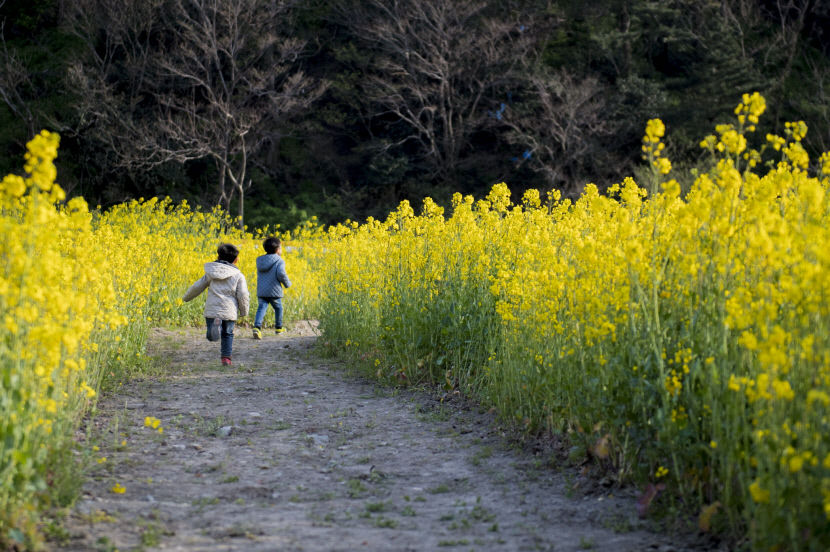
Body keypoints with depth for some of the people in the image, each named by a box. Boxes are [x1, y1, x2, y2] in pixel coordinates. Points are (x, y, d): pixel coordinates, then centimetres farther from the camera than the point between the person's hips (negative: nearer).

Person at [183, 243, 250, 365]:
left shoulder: (211, 273, 8)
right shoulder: (238, 275, -1)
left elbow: (197, 287, 12)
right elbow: (243, 296, -6)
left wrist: (187, 297, 30)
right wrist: (244, 312, 9)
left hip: (212, 310, 1)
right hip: (229, 311, -1)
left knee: (212, 337, 4)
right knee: (227, 335, 18)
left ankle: (215, 324, -28)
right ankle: (226, 358, 9)